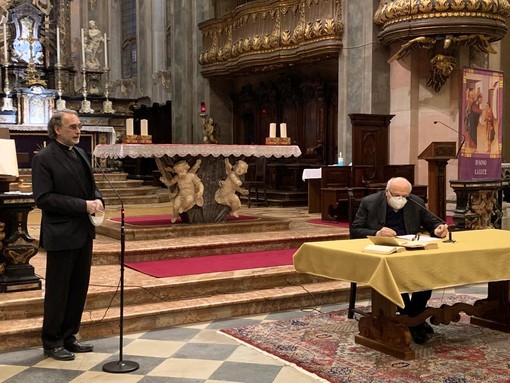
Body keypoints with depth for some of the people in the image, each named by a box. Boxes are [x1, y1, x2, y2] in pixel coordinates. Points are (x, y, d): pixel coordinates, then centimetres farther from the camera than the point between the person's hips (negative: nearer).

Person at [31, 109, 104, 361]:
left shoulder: (80, 153, 12)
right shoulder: (43, 159, -11)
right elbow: (43, 198, -18)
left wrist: (97, 199, -4)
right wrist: (83, 205, -21)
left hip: (83, 233, 8)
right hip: (61, 236, -7)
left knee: (79, 289, 13)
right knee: (57, 291, 4)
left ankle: (68, 338, 26)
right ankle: (52, 343, 18)